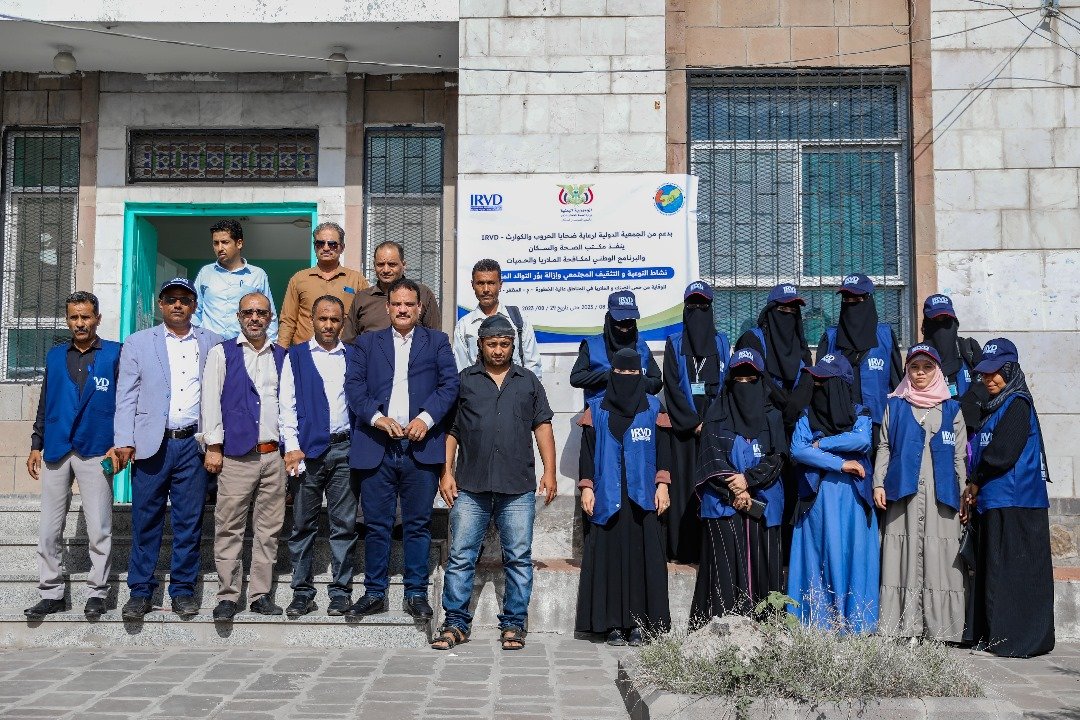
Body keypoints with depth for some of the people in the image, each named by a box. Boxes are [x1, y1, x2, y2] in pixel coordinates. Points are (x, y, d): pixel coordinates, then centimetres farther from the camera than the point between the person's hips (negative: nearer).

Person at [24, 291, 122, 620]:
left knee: (99, 529, 1)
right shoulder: (55, 356, 14)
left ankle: (97, 593, 10)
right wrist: (36, 445, 11)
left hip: (96, 452, -4)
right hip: (56, 451, 4)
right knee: (48, 529, 5)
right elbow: (44, 404, 16)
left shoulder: (114, 354, 2)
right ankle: (51, 593, 14)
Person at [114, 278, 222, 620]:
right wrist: (124, 442, -4)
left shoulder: (212, 344, 9)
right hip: (151, 444, 0)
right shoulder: (138, 343, 8)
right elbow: (126, 397, 4)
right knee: (146, 521, 3)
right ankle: (140, 591, 13)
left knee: (189, 521, 4)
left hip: (193, 444, 0)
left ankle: (183, 589, 15)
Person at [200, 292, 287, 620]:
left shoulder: (282, 357, 14)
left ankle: (261, 595, 14)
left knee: (269, 528, 6)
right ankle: (227, 596, 6)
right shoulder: (222, 353, 6)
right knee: (229, 528, -2)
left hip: (274, 455, 3)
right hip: (236, 455, -3)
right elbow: (211, 400, 1)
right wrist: (213, 447, -5)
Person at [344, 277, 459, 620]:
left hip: (421, 447, 0)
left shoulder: (437, 341, 13)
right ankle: (374, 593, 15)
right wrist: (378, 418, -14)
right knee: (376, 525, 5)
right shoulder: (366, 343, 14)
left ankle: (416, 593, 14)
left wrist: (426, 417, -14)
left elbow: (450, 384, 1)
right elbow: (354, 386, 2)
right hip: (376, 447, 1)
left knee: (418, 524, 4)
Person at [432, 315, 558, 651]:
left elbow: (542, 427, 11)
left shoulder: (529, 382, 14)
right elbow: (450, 430, 9)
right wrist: (446, 472, 0)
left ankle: (513, 624, 12)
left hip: (518, 488, 1)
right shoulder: (464, 380, 11)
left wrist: (550, 471, 2)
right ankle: (455, 623, 9)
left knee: (519, 559, 2)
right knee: (460, 557, 0)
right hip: (470, 488, 0)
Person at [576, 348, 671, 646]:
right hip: (607, 496, -1)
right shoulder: (596, 409, 7)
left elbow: (661, 449, 9)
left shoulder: (652, 407, 10)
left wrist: (662, 485, 0)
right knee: (609, 555, -2)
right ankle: (613, 624, 3)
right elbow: (587, 451, 5)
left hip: (642, 496, 1)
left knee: (643, 555, -2)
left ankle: (638, 623, 4)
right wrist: (586, 487, -2)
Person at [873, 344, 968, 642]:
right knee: (905, 555, -5)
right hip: (903, 493, 0)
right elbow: (884, 447, 10)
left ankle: (941, 628, -2)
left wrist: (965, 495, 4)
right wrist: (878, 483, -1)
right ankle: (903, 628, -3)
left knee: (939, 558, -5)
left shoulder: (952, 410, 13)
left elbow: (960, 456, 11)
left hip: (940, 495, 0)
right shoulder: (895, 406, 13)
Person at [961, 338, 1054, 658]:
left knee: (1012, 572, -7)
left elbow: (1000, 454, -17)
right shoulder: (993, 407, 20)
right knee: (992, 572, 10)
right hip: (994, 502, 9)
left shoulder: (1017, 405, -9)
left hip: (1014, 505, -9)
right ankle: (994, 636, 14)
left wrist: (974, 483, -4)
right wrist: (974, 489, 7)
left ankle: (1019, 640, -3)